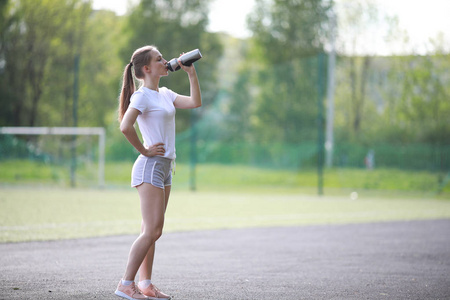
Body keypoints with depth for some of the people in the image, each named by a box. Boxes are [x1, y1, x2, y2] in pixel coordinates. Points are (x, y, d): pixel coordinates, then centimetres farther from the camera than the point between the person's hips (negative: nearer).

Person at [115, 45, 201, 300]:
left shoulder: (165, 95, 15)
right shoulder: (142, 96, -11)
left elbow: (195, 102, 12)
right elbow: (125, 126, -24)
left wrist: (191, 73, 7)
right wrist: (144, 150, -15)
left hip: (165, 167, 9)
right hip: (150, 166, -9)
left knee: (152, 231, 9)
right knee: (152, 230, -12)